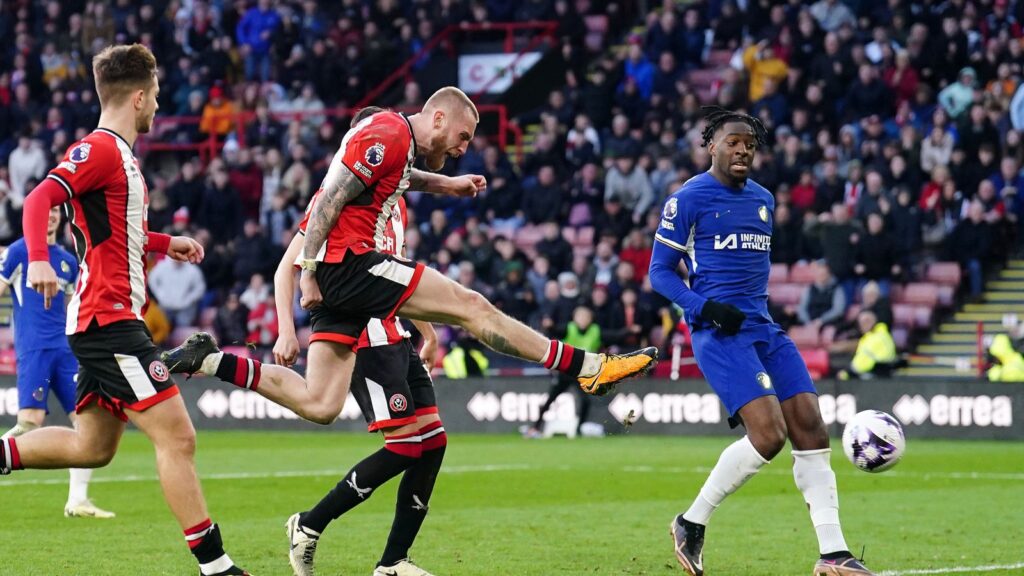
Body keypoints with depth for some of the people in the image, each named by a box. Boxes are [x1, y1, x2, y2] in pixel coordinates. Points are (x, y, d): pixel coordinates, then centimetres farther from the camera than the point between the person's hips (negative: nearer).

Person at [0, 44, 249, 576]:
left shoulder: (118, 154, 19)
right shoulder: (99, 149, -12)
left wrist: (165, 244, 32)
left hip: (104, 321, 10)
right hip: (110, 319, -10)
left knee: (92, 447, 16)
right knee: (176, 436, -11)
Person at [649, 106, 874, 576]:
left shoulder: (764, 199, 17)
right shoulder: (688, 199, -4)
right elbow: (660, 271, -4)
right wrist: (706, 307, -17)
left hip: (763, 327, 7)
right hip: (719, 333, -7)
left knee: (811, 429, -4)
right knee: (768, 435, -21)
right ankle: (692, 524, -3)